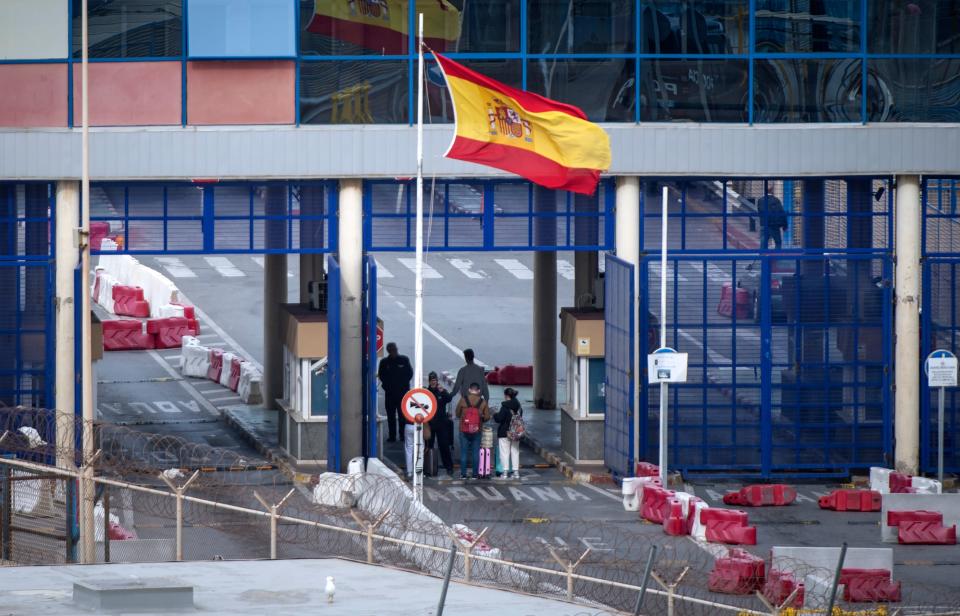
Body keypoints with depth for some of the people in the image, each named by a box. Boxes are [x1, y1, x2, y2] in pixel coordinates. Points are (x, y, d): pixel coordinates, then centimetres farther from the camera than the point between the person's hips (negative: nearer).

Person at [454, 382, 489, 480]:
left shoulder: (463, 399, -6)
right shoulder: (483, 401, -4)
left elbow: (457, 414, 0)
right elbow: (487, 417, -4)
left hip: (464, 430, -1)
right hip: (477, 431, 1)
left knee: (463, 453, 6)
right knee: (476, 453, 7)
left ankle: (463, 474, 5)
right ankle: (475, 474, 7)